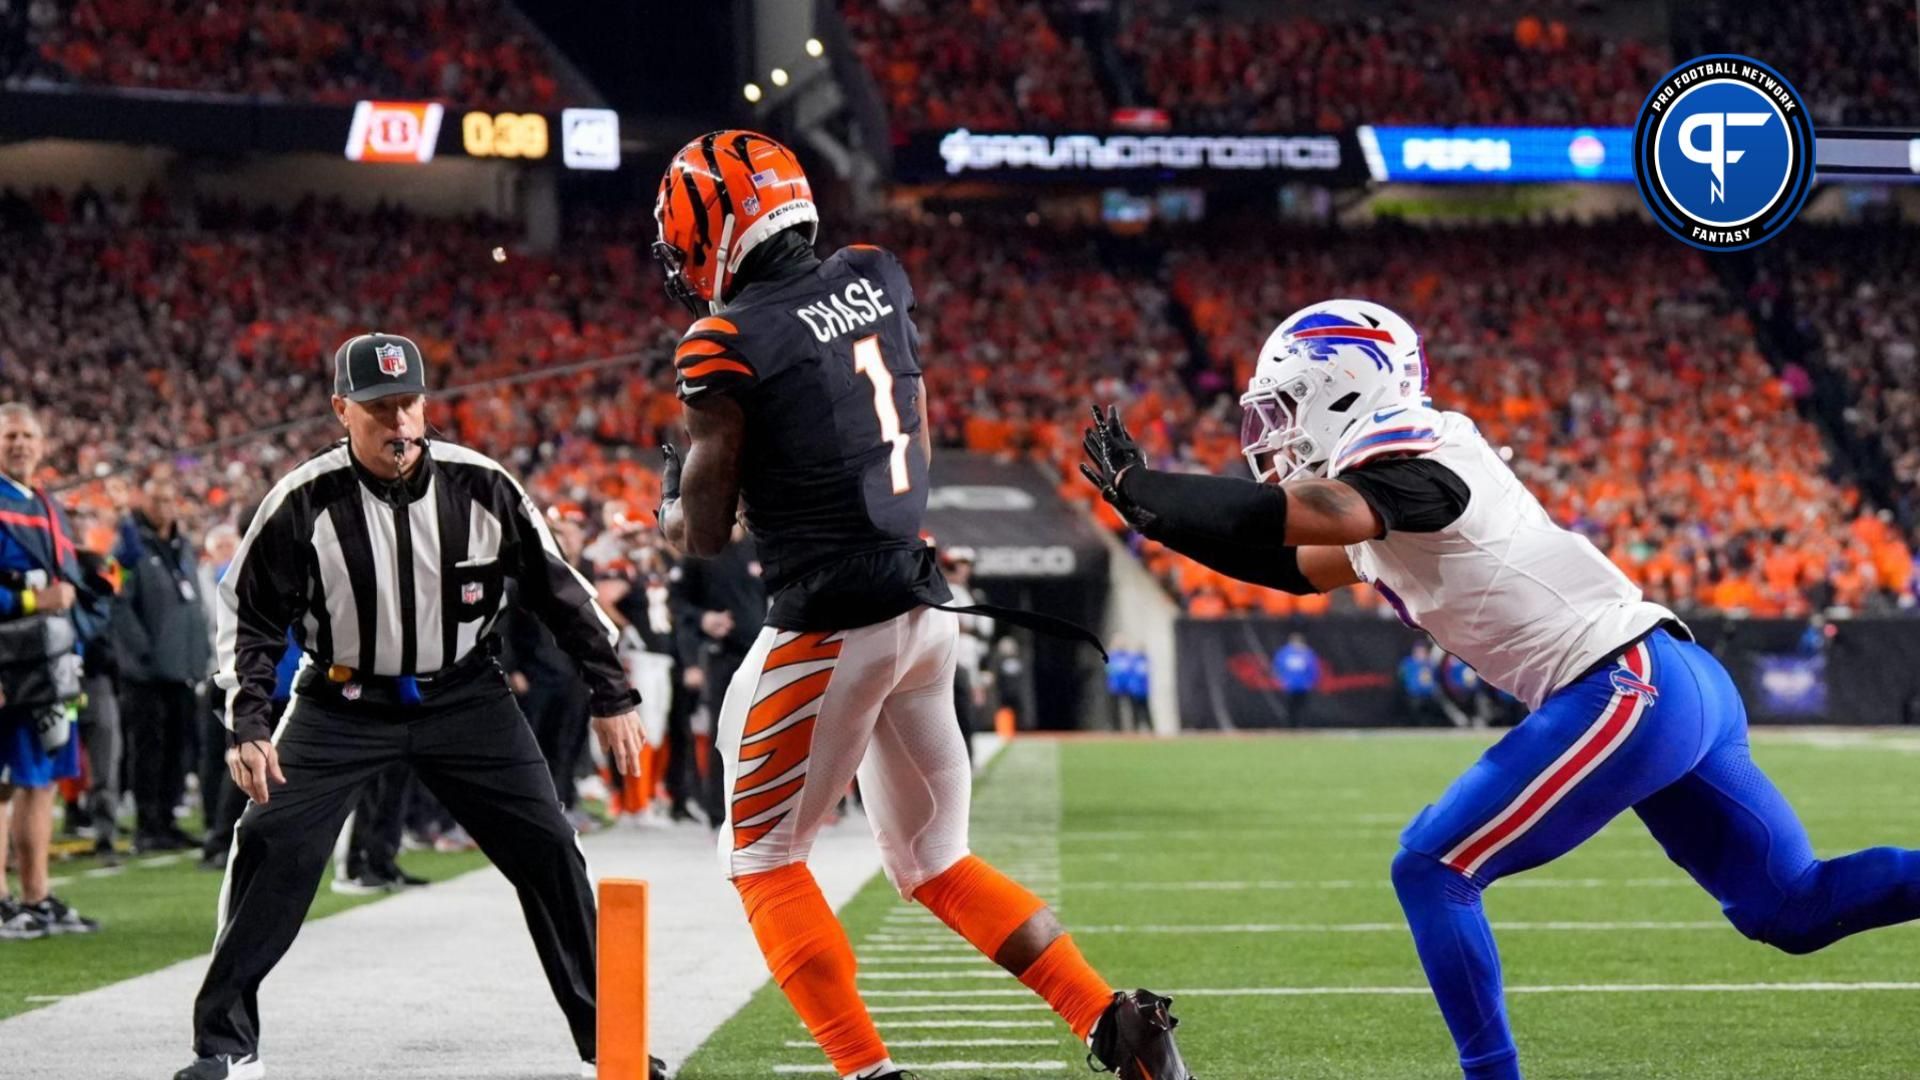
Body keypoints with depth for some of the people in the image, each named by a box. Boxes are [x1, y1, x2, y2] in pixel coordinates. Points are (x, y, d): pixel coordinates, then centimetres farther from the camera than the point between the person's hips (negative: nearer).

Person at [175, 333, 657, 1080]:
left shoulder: (480, 487, -13)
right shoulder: (304, 504, -17)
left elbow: (557, 590, -2)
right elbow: (252, 618, -7)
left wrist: (612, 698, 0)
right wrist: (247, 726, -18)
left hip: (463, 696, 1)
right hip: (343, 702, -1)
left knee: (547, 850, -4)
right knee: (270, 846, -14)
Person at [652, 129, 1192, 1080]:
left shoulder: (728, 343, -12)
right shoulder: (877, 283, 9)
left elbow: (705, 533, -5)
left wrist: (667, 506, 15)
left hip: (830, 623, -7)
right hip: (923, 607, 7)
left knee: (764, 858, 7)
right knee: (933, 864, 18)